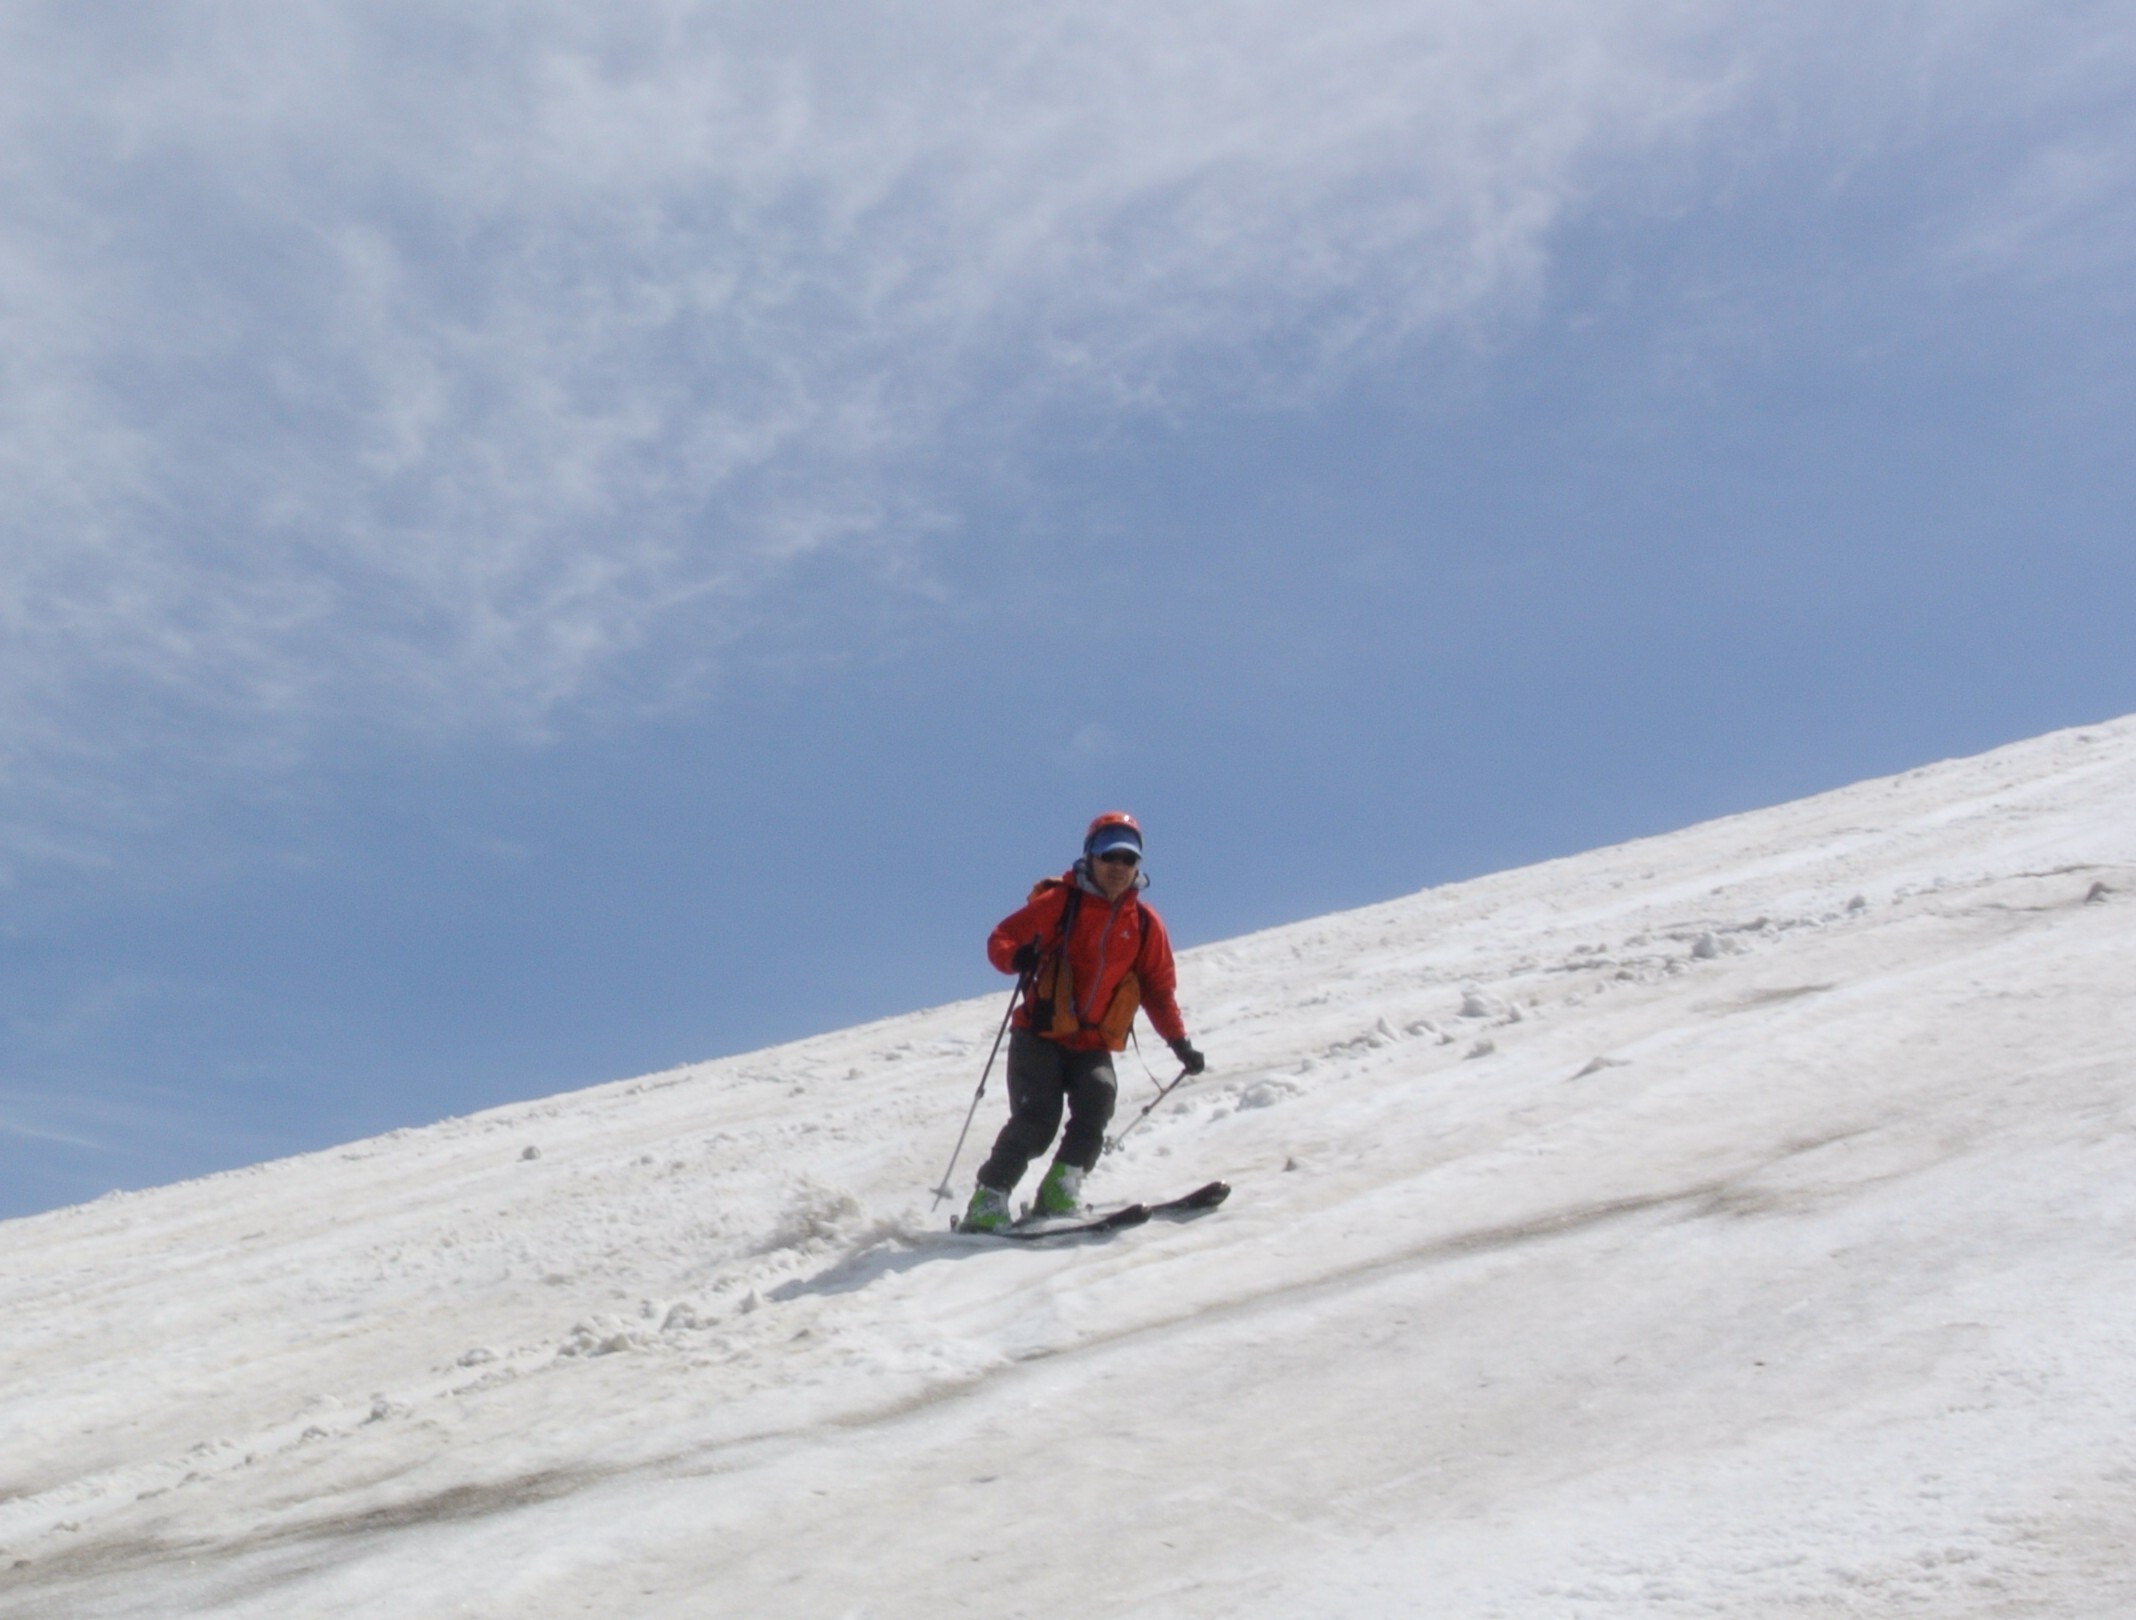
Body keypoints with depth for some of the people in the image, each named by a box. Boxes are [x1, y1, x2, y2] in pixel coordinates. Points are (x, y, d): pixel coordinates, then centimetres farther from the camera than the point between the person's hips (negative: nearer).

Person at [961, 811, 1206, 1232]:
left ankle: (1060, 1189, -11)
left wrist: (1179, 1041, 6)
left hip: (1093, 1046, 3)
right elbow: (1001, 938, -4)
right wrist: (1018, 958, -27)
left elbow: (1158, 989, 16)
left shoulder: (1145, 924, 8)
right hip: (1040, 1036, -3)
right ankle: (988, 1201, -4)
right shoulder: (1059, 902, -4)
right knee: (1037, 1120, -17)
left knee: (1097, 1102, -23)